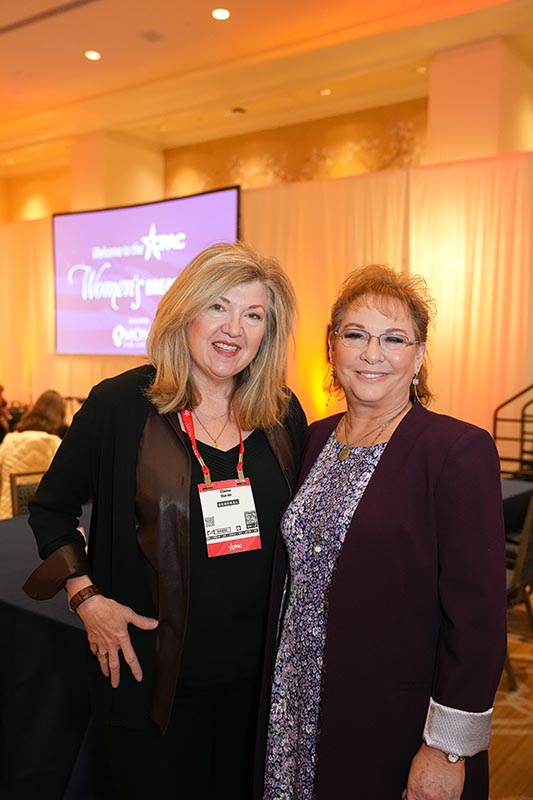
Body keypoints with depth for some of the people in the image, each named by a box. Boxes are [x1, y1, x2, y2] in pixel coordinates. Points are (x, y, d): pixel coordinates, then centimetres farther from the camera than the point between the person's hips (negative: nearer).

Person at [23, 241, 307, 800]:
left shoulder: (283, 415, -2)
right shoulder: (120, 404, -11)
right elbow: (52, 509, 0)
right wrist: (86, 597, -9)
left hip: (256, 671, 4)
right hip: (151, 670, -3)